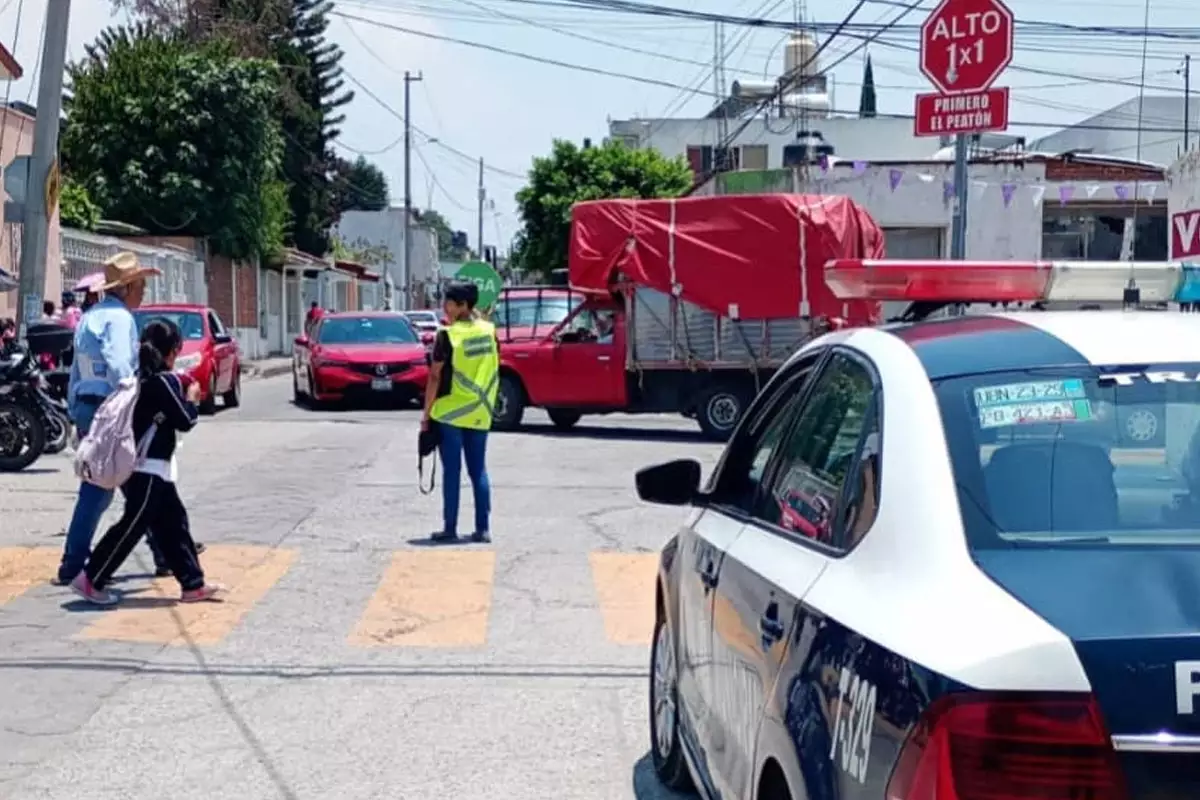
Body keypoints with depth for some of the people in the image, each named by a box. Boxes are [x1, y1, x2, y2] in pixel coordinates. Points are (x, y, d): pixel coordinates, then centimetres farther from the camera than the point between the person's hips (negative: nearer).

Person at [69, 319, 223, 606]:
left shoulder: (141, 377, 11)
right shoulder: (165, 380, -15)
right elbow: (185, 422, -13)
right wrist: (192, 398, 4)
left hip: (143, 466, 9)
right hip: (149, 468, -9)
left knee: (173, 523, 11)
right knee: (133, 526, -4)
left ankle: (193, 584, 14)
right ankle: (90, 580, 0)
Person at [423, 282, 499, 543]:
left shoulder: (447, 335, -11)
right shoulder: (489, 331, 4)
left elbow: (435, 377, -10)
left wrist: (426, 413, -5)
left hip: (450, 413, -4)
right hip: (480, 414, 4)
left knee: (451, 471, 1)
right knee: (478, 470, 9)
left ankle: (450, 528, 3)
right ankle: (483, 528, 7)